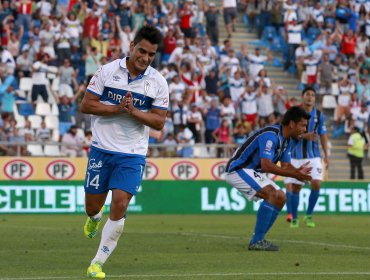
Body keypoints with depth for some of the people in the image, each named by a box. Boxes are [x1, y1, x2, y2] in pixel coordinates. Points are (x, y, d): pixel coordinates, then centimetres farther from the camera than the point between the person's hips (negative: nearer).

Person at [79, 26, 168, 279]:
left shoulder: (158, 82, -1)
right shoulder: (107, 71, -3)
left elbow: (159, 122, -2)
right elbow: (86, 105, -5)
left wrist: (133, 111, -19)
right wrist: (117, 108, -17)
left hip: (132, 154, 0)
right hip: (102, 148, 0)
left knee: (120, 204, -13)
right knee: (92, 206, 5)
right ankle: (95, 217, 45)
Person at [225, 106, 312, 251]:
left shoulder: (287, 139, 6)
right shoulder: (271, 135, -25)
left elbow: (286, 165, 5)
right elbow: (266, 165, -34)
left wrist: (298, 171, -18)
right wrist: (294, 175, -32)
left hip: (253, 171, 10)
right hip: (238, 169, -10)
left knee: (280, 198, 6)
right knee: (272, 194, -24)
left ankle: (258, 239, 9)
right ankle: (256, 242, -21)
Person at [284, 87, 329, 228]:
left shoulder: (319, 115, 4)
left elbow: (323, 135, 11)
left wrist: (326, 155, 7)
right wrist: (304, 136, -22)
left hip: (314, 156, 1)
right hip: (297, 156, -1)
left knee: (316, 184, -14)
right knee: (295, 187, 1)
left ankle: (309, 215, 2)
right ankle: (294, 218, 16)